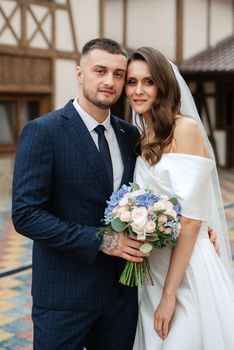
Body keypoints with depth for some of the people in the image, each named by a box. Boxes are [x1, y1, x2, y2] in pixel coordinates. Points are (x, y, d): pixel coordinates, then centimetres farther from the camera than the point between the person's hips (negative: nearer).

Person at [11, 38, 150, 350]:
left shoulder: (130, 134, 6)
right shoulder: (43, 131, -11)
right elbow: (25, 214, -17)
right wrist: (100, 241, -19)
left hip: (122, 289, 5)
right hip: (64, 292, -5)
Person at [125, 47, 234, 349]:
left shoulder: (185, 128, -15)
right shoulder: (146, 139, 9)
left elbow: (191, 219, -19)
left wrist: (170, 293, -18)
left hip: (186, 268, -7)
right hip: (153, 267, 8)